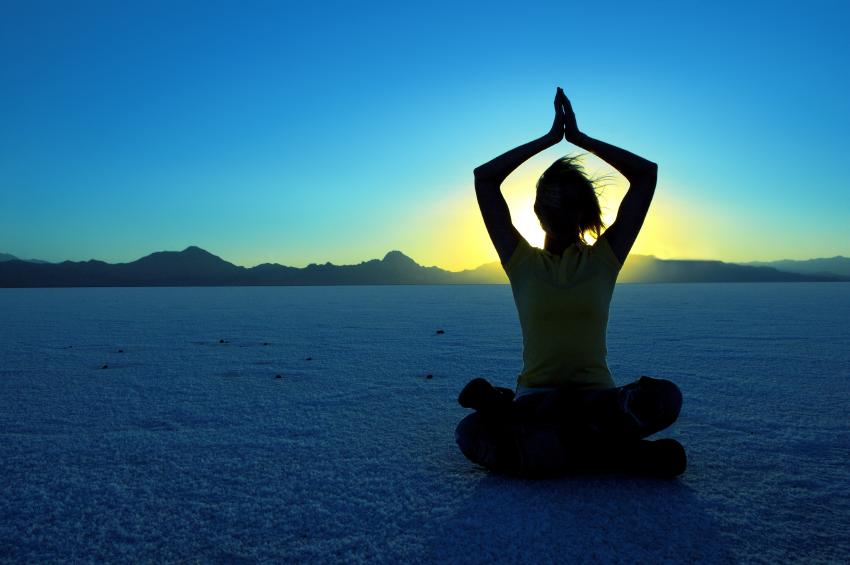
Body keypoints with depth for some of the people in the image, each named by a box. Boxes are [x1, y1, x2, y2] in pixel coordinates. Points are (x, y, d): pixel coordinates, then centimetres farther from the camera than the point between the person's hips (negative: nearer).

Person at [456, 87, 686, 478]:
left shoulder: (604, 258, 8)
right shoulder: (522, 262, 7)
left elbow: (646, 173, 6)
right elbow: (484, 177, 3)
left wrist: (578, 137, 8)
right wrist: (550, 137, 6)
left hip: (597, 397, 1)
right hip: (536, 396, -1)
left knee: (664, 397, -32)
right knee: (471, 434, -31)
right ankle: (618, 455, -21)